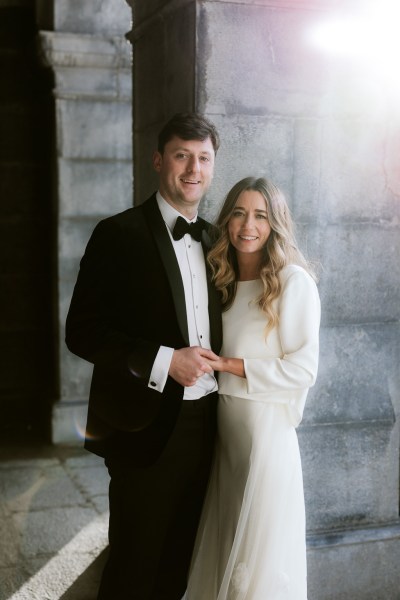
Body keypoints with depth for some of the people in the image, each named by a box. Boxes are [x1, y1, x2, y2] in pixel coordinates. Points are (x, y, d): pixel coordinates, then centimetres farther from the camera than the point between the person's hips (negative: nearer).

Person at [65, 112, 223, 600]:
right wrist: (164, 361, -21)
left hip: (202, 425, 6)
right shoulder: (119, 234, -9)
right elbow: (82, 332, -13)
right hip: (146, 430, -6)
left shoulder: (211, 238, 10)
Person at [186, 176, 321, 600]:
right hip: (224, 426, 6)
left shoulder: (293, 280, -11)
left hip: (267, 426, -6)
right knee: (221, 547, 15)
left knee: (259, 555, 5)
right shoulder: (224, 283, 10)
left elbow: (303, 369, -14)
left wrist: (230, 366, -14)